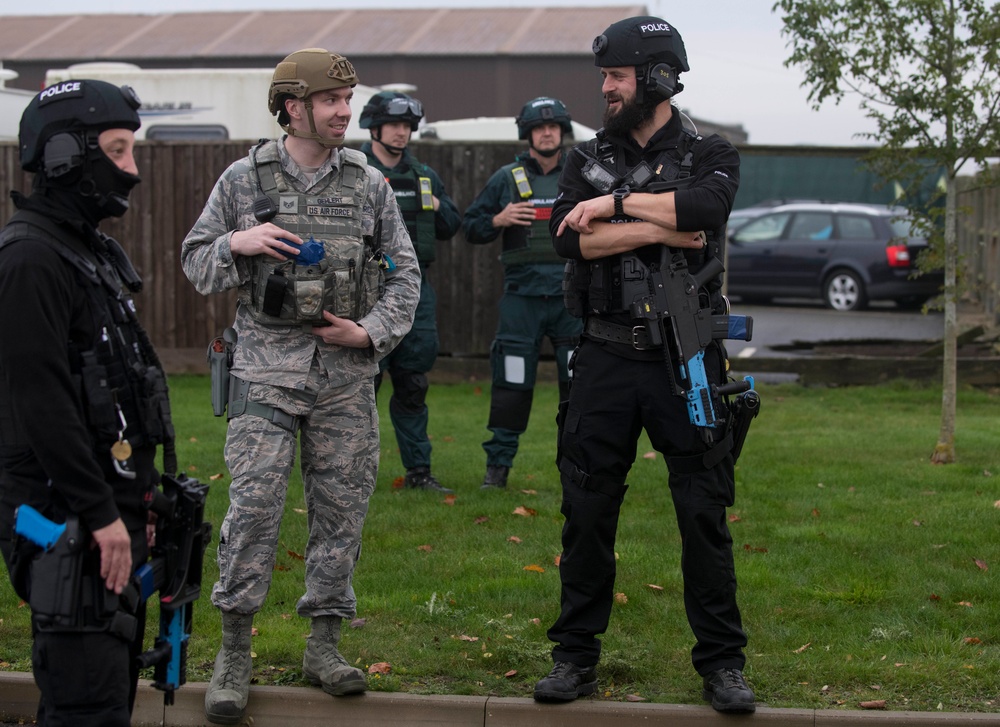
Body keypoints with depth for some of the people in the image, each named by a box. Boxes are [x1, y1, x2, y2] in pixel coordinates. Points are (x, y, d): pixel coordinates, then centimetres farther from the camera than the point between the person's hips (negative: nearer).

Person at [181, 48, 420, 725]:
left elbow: (405, 272, 9)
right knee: (254, 505, -9)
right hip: (267, 365, -2)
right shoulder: (245, 179, 3)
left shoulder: (369, 183, 7)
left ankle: (325, 644, 17)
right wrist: (237, 244, -12)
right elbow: (196, 258, 8)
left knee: (342, 507, 5)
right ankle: (234, 653, 0)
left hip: (347, 372, 2)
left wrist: (373, 332, -4)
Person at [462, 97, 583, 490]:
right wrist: (498, 220, -9)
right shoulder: (506, 178, 8)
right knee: (511, 384, -1)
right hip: (522, 295, -1)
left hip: (571, 295, 1)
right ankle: (497, 464, 8)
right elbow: (470, 227, 10)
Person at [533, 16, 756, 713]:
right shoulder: (589, 160, 11)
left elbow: (706, 207, -21)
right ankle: (576, 657, 16)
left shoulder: (709, 156, 3)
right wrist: (658, 227, -13)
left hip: (685, 362, -2)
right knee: (587, 512, 5)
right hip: (607, 361, 3)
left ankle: (722, 662, 10)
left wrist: (614, 204, -13)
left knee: (705, 514, 0)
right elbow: (570, 237, -7)